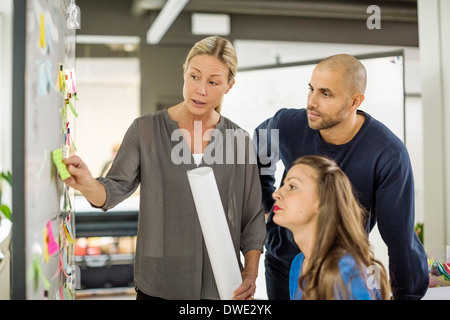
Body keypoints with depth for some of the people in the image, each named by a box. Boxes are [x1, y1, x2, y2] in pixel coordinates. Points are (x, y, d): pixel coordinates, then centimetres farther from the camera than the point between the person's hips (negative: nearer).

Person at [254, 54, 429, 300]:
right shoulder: (287, 125, -17)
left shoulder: (388, 155, -25)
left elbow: (400, 236, -19)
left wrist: (407, 293, -12)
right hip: (284, 264, 2)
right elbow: (256, 154, 8)